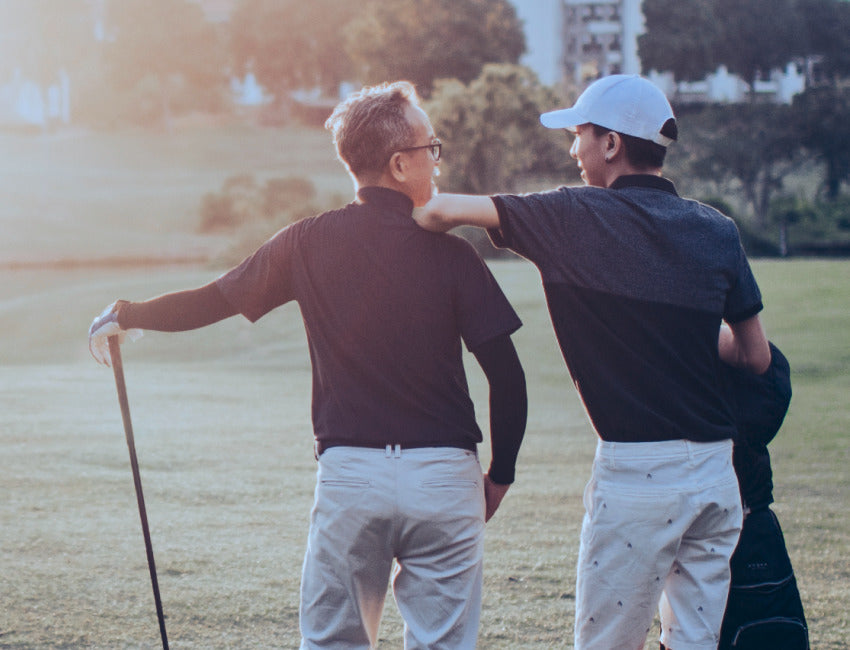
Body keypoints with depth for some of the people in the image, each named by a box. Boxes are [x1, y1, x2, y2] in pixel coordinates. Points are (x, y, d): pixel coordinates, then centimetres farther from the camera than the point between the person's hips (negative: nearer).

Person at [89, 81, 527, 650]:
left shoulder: (308, 244, 1)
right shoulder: (450, 253, -4)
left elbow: (214, 300, 11)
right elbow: (507, 375, -6)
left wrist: (127, 316, 29)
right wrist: (500, 476, 7)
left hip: (348, 475, 2)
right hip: (444, 477, -2)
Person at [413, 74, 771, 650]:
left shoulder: (581, 218, -6)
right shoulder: (717, 230, 7)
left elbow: (443, 210, -5)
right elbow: (756, 357, 11)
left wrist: (403, 218, 16)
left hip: (636, 473, -5)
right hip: (717, 470, 5)